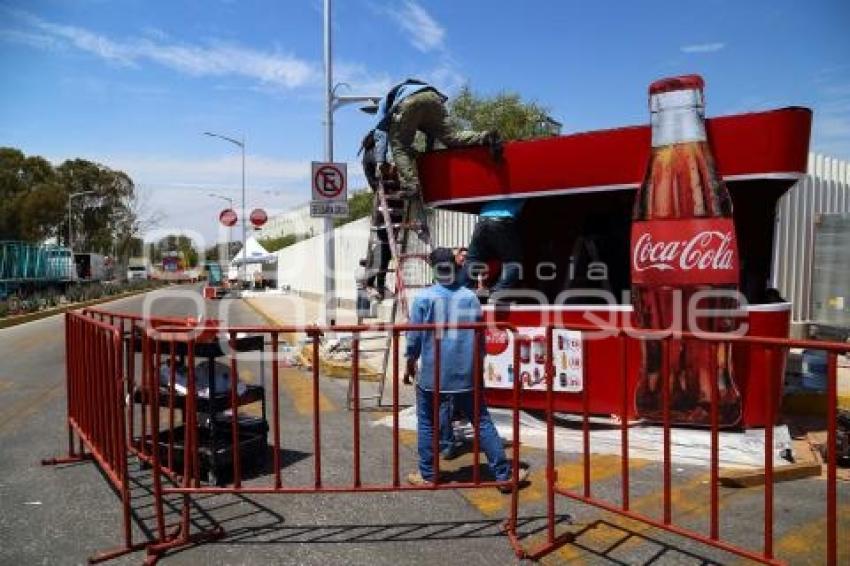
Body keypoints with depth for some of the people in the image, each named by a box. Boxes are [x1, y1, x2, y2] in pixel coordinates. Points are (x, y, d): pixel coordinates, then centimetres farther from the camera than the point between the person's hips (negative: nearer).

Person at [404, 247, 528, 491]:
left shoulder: (424, 298, -7)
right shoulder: (470, 297, 1)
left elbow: (414, 335, -4)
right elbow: (480, 335, 7)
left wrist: (410, 362, 12)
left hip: (433, 375, -2)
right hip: (466, 375, 2)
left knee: (428, 425, 13)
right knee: (483, 422, 10)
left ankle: (427, 475, 21)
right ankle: (504, 473, 14)